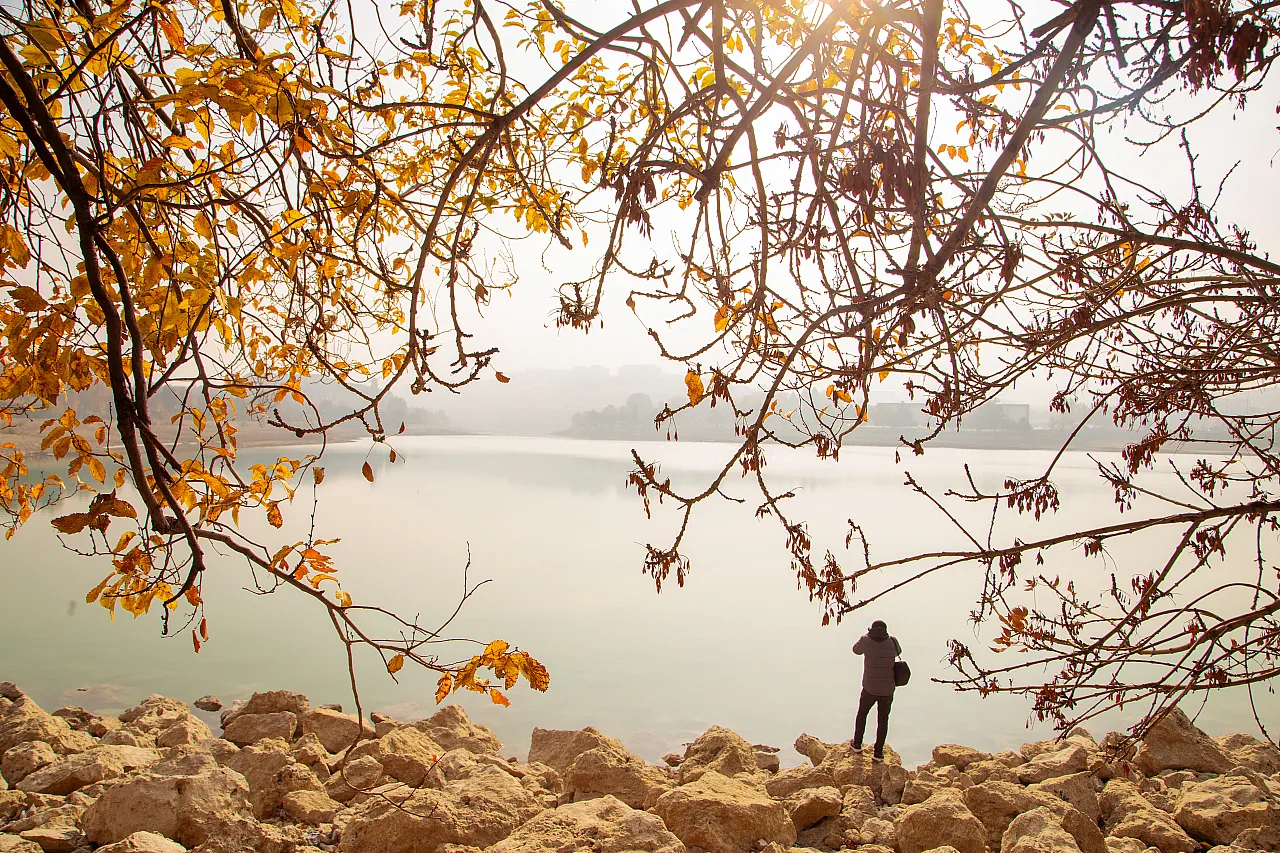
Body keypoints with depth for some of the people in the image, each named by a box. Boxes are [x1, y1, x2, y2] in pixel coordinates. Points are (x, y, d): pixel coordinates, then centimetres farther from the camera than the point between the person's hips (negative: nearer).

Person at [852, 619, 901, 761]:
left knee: (862, 713, 23)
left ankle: (857, 744, 30)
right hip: (888, 690, 1)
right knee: (883, 720, 15)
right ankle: (878, 753, 13)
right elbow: (898, 652, 15)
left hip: (870, 689, -1)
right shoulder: (892, 641, -8)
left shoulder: (866, 641, -11)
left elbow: (856, 650, 10)